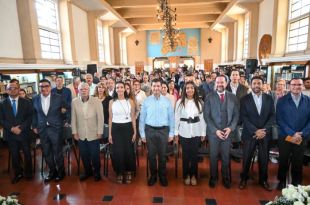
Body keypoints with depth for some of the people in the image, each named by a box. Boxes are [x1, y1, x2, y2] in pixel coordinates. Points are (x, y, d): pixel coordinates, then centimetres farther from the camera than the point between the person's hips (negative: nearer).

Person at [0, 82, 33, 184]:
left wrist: (21, 128, -13)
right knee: (14, 155, 9)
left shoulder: (26, 102, 0)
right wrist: (11, 128, -13)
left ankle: (28, 172, 28)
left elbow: (30, 117, -2)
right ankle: (18, 173, 27)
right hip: (10, 134, 1)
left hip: (24, 133, -1)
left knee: (27, 154, 10)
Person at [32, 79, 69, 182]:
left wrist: (66, 121, 1)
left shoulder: (58, 98, -6)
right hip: (42, 129, 3)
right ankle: (52, 171, 32)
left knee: (58, 152, 7)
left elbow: (66, 109, 5)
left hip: (55, 129, -3)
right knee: (46, 153, 13)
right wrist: (34, 126, 10)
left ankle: (61, 172, 27)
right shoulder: (35, 99, 2)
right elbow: (34, 114, 11)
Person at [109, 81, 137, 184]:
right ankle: (119, 172, 24)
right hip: (116, 129, 1)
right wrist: (110, 134, 2)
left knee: (129, 151, 6)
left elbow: (133, 117, 2)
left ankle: (128, 172, 25)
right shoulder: (112, 102, 3)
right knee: (117, 152, 5)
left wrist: (135, 132, -1)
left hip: (127, 128, 0)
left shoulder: (130, 101, 0)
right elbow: (110, 118, 5)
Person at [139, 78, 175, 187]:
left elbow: (171, 118, 0)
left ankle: (162, 176, 30)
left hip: (163, 130, 0)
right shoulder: (146, 101, -2)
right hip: (150, 130, 0)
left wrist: (171, 133, -1)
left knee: (162, 155, 11)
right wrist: (142, 134, -1)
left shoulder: (167, 101, -2)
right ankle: (153, 176, 31)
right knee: (151, 154, 11)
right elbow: (142, 118, 0)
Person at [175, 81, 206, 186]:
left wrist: (203, 132, 1)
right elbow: (177, 117, 0)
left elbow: (202, 118, 2)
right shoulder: (180, 102, -3)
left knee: (194, 153, 9)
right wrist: (175, 132, -2)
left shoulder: (200, 102, 0)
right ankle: (186, 175, 27)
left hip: (196, 131, 1)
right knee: (185, 154, 10)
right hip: (184, 131, 0)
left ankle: (193, 175, 27)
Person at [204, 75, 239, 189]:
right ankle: (213, 178, 27)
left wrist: (230, 128, -9)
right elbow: (206, 116, -6)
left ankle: (226, 178, 30)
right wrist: (215, 130, -12)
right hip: (213, 132, -1)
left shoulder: (233, 97, 4)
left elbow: (236, 115, 4)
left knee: (226, 156, 11)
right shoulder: (209, 97, -3)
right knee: (213, 156, 9)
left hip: (228, 131, 2)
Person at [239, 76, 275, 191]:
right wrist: (255, 131, -15)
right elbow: (243, 117, -8)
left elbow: (272, 116, 1)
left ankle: (263, 180, 31)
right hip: (249, 134, -2)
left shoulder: (269, 98, 4)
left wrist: (264, 130, -12)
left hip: (265, 133, 2)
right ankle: (244, 178, 27)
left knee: (264, 158, 10)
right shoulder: (245, 99, -3)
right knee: (247, 158, 8)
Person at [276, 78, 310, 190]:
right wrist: (292, 134, -15)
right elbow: (279, 120, -8)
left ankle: (297, 183, 32)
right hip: (285, 137, -1)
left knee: (298, 162, 13)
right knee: (283, 161, 10)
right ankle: (282, 181, 29)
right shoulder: (282, 100, -4)